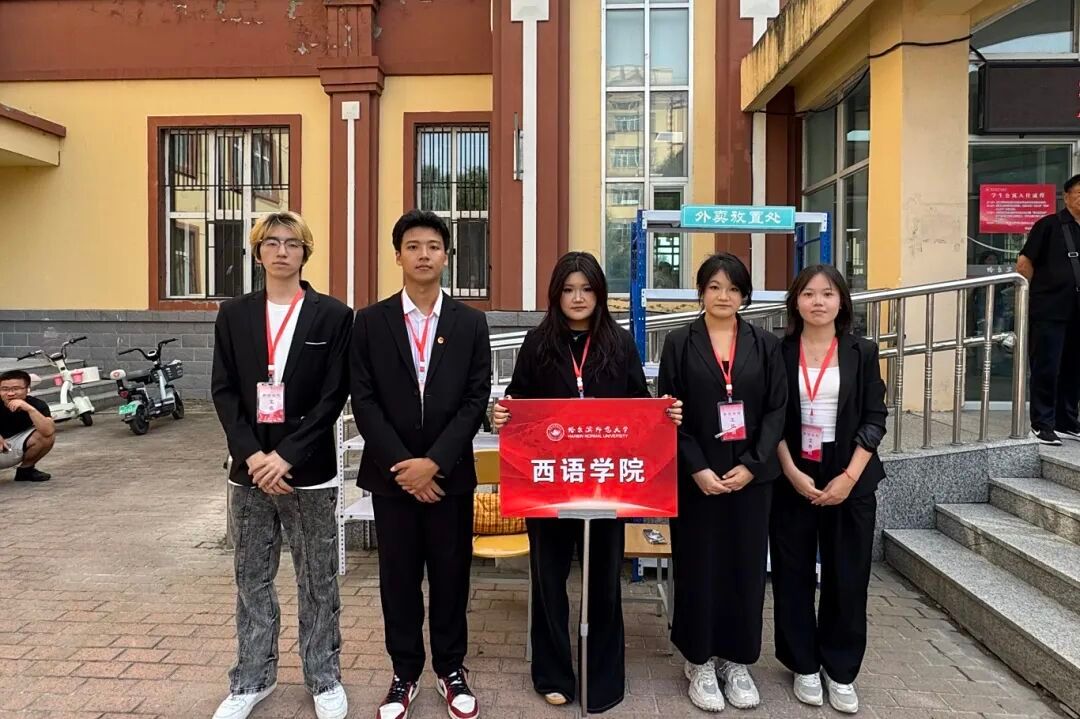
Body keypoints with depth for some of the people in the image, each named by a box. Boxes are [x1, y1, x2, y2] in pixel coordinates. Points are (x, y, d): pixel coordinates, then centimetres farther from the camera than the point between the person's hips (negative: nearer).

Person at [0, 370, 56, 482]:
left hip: (14, 446, 2)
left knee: (47, 436, -24)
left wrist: (30, 409, -42)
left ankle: (26, 469, 2)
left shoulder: (36, 404, -18)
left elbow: (49, 431, -34)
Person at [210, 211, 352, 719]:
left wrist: (287, 456, -15)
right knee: (251, 579, 14)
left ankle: (323, 678, 25)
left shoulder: (333, 316, -2)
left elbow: (333, 396, -8)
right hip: (249, 468, 3)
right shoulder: (233, 315, 7)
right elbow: (224, 391, 2)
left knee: (318, 582, 9)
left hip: (310, 471, -2)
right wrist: (251, 454, -11)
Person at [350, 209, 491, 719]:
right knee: (398, 577, 11)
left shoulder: (470, 322, 1)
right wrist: (403, 465, -12)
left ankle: (451, 669, 29)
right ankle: (405, 672, 29)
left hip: (450, 473, 0)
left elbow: (476, 400, -4)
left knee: (451, 575, 10)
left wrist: (434, 462, -13)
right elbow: (364, 402, -4)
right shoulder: (370, 322, 0)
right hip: (391, 473, 0)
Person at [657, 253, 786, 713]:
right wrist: (697, 468, -13)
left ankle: (737, 661, 25)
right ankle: (700, 662, 21)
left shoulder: (765, 345, 5)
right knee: (698, 567, 5)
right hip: (696, 476, -2)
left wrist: (751, 465, -10)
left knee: (746, 566, 9)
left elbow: (777, 410, 1)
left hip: (751, 476, 2)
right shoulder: (680, 343, 0)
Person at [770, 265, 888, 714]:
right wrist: (792, 472, -11)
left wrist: (849, 477, -10)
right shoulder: (779, 353, -1)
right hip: (791, 479, 0)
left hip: (850, 480, 1)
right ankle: (804, 665, 24)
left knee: (847, 576, 6)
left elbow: (874, 419, -1)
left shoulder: (862, 353, 2)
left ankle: (841, 670, 23)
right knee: (793, 573, 7)